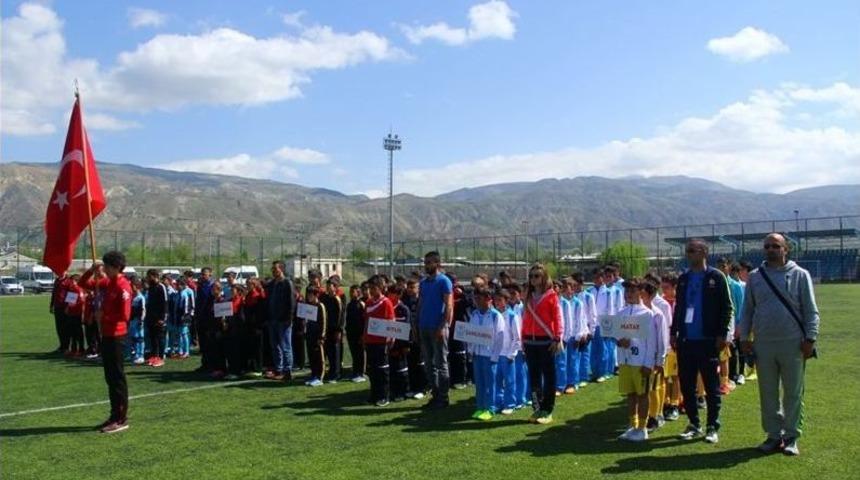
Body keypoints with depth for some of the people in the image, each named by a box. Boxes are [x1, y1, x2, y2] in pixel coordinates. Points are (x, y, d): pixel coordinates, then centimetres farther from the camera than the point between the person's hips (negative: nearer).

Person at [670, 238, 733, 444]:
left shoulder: (716, 277, -4)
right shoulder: (683, 278, 12)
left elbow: (727, 308, -5)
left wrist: (722, 334, -11)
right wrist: (674, 332, 11)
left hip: (708, 341, -5)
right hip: (686, 340, 5)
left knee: (712, 386, 4)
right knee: (686, 385, 9)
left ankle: (712, 427, 14)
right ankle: (694, 424, 21)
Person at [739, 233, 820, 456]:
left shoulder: (800, 275, 2)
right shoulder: (755, 277, 8)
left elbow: (811, 311, 1)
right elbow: (747, 310, 11)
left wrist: (810, 338, -8)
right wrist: (744, 338, 5)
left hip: (793, 344, -2)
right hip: (763, 344, 2)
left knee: (793, 393, 5)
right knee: (768, 394, 8)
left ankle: (791, 437, 16)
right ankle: (774, 435, 19)